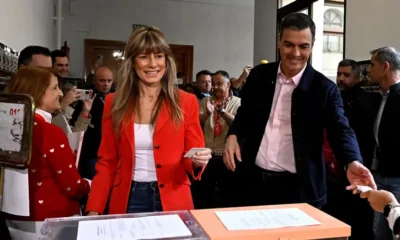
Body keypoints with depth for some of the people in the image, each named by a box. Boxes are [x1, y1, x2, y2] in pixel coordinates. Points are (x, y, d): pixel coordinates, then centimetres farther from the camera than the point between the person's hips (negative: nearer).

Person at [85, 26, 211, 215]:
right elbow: (106, 161, 3)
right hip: (127, 200, 1)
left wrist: (197, 162, -23)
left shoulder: (186, 102, -4)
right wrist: (94, 209, -3)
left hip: (172, 201, -1)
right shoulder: (114, 102, 0)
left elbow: (192, 160, -1)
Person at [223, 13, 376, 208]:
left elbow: (340, 130, -16)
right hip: (256, 180, 3)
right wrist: (233, 136, -6)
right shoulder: (259, 75, 1)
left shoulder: (324, 89, -8)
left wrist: (353, 163, -37)